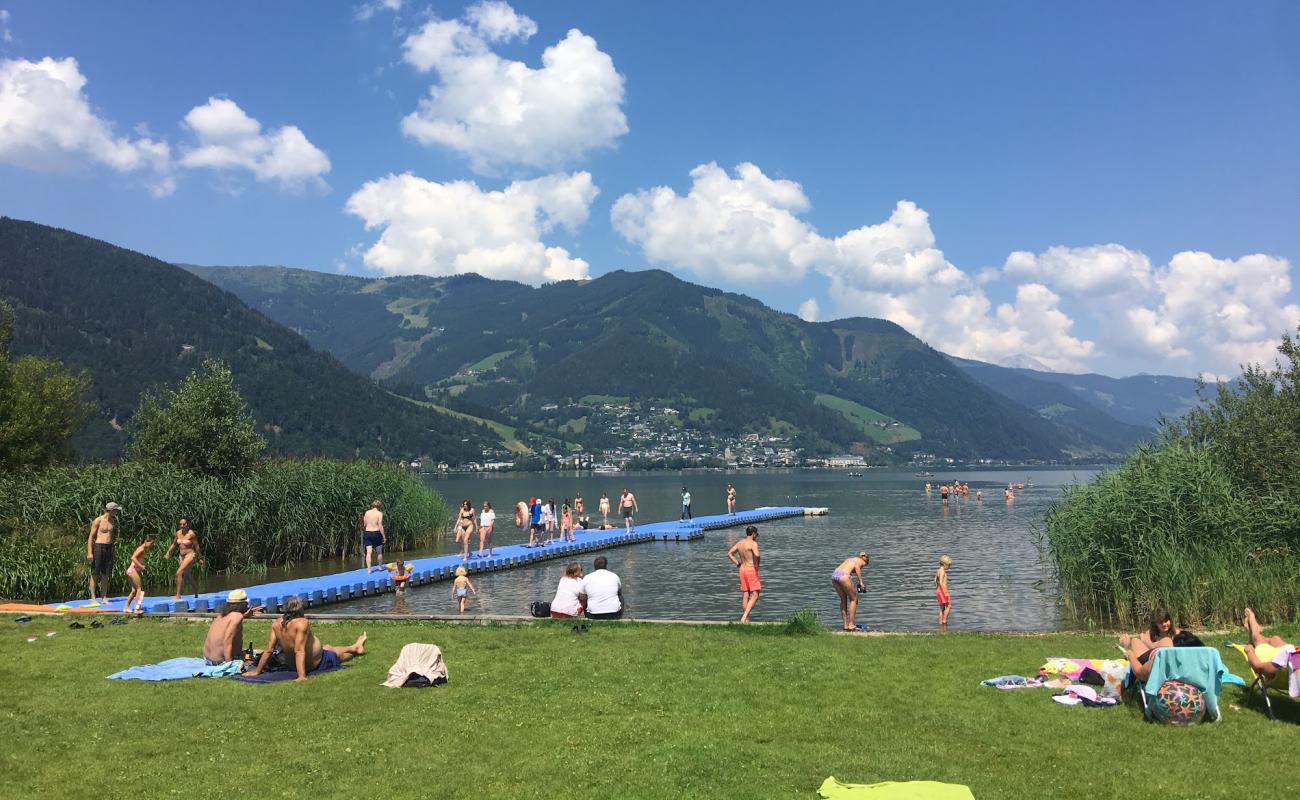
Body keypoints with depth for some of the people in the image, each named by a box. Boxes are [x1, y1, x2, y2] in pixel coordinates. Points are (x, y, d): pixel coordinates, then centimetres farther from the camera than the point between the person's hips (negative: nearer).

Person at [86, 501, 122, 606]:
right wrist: (89, 552, -14)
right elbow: (91, 537, -9)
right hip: (98, 547, -6)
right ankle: (93, 599, 1)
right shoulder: (98, 521, -7)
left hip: (109, 548, 6)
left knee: (106, 574, 7)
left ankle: (104, 598, 11)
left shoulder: (113, 521, 11)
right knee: (94, 575, -2)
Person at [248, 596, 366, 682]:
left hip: (293, 665, 7)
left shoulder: (276, 624, -12)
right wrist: (302, 677, -39)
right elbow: (299, 651, -37)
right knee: (337, 653, 23)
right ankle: (355, 648, 53)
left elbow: (269, 650, -9)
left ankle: (354, 647, 53)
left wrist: (257, 671, 0)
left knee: (327, 647, 31)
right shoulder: (302, 623, -32)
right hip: (317, 664, -7)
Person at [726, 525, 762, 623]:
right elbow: (756, 555, -31)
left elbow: (729, 554, 11)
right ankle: (744, 616, -19)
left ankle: (746, 619, 14)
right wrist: (757, 566, -14)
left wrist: (738, 564, 11)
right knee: (755, 595, -5)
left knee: (745, 595, 11)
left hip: (742, 570, 7)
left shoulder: (739, 543, 9)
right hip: (752, 570, -7)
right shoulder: (753, 543, -14)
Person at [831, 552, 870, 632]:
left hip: (834, 575, 7)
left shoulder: (850, 559, 36)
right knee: (853, 599, 11)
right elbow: (856, 567, -9)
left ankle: (846, 625, 22)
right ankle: (851, 625, 7)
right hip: (843, 576, -7)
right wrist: (861, 582, -10)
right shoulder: (861, 561, 15)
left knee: (843, 600, 21)